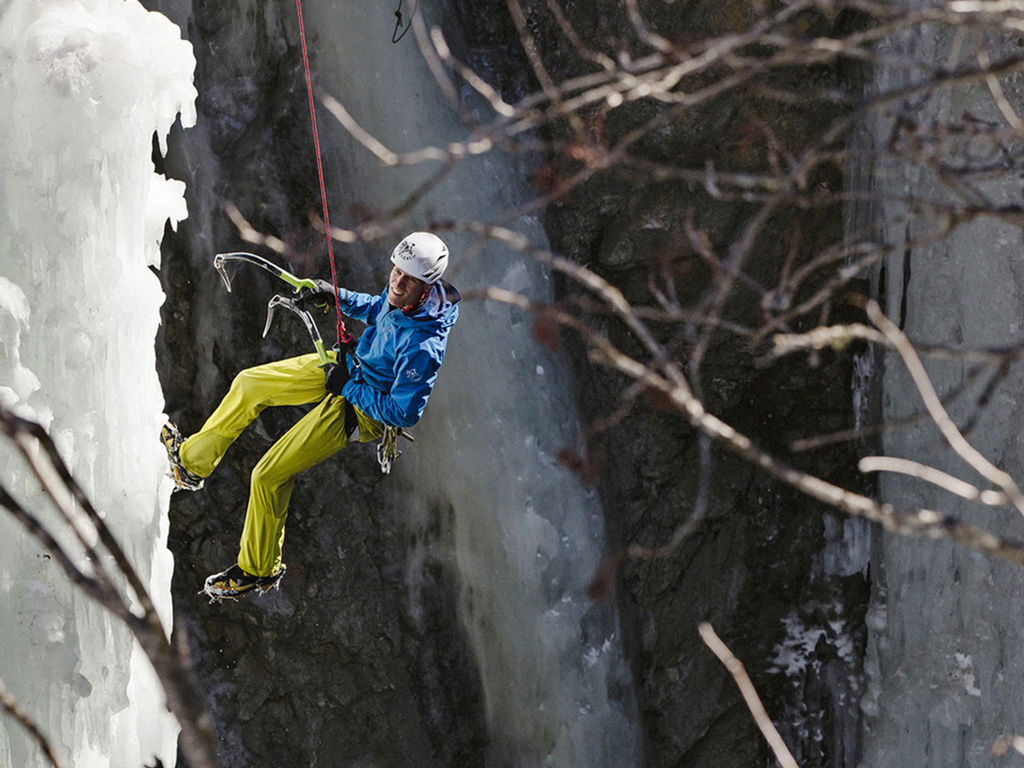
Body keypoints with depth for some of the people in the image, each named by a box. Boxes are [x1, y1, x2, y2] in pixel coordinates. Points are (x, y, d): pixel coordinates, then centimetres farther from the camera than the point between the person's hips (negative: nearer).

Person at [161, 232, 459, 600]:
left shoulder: (423, 348, -38)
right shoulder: (398, 294, -15)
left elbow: (404, 413, -31)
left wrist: (350, 386, -22)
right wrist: (336, 297, -3)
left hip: (361, 410, -8)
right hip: (350, 366, 8)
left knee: (269, 475, -7)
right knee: (250, 383, 16)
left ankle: (260, 569, 17)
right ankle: (192, 461, 38)